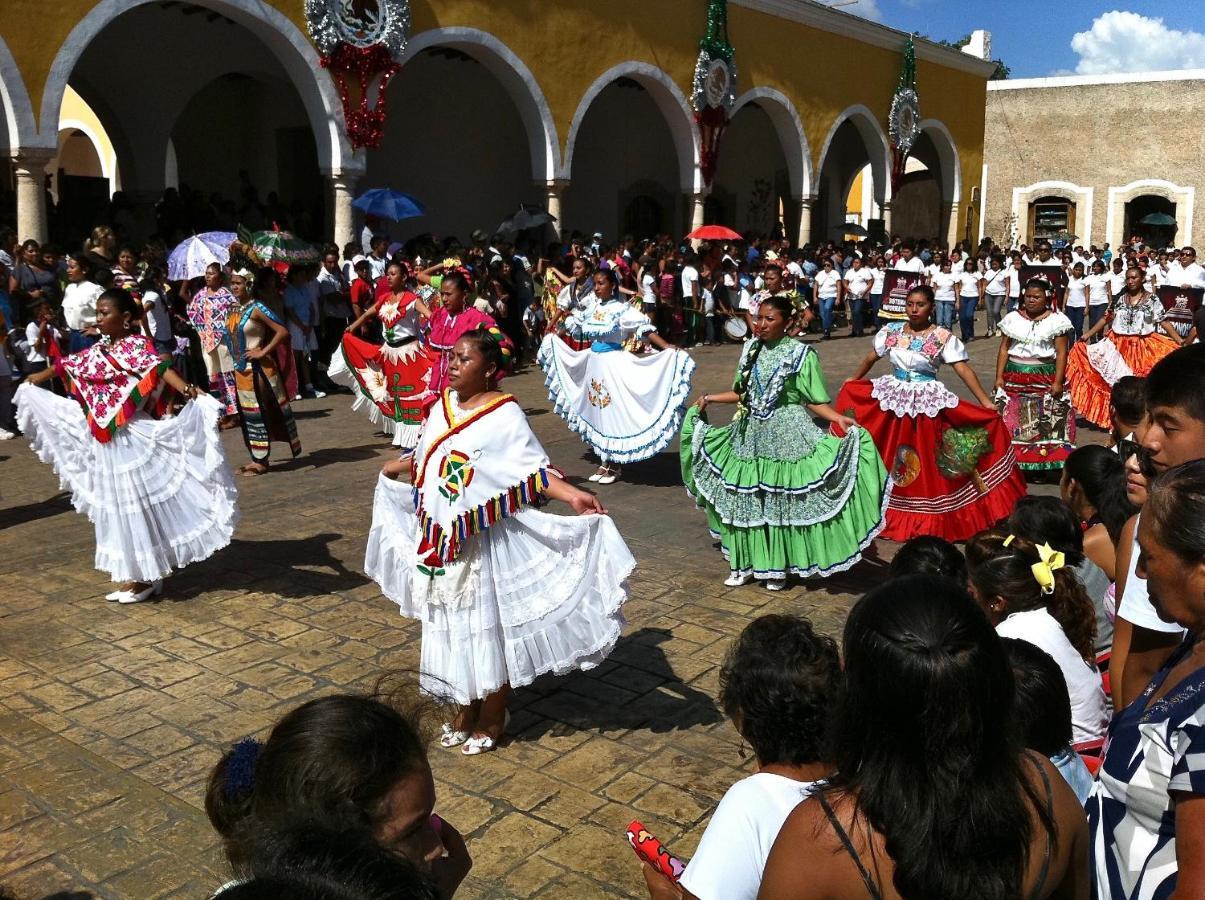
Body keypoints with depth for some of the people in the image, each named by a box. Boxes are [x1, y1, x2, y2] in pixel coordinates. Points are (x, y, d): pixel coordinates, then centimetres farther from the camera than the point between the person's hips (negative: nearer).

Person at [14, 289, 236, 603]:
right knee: (115, 505, 12)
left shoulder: (136, 345, -12)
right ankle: (136, 574, 21)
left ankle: (146, 576, 8)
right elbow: (69, 365, 28)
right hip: (104, 441, 8)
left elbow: (159, 368, -31)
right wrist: (39, 377, 45)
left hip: (133, 439, -8)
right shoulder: (99, 349, 10)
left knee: (136, 502, -3)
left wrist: (187, 390, -50)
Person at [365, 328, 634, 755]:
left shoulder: (505, 415, -15)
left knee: (488, 627, 5)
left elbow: (534, 470, -22)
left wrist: (572, 495, -38)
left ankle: (492, 720, 23)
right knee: (451, 625, 15)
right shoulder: (442, 406, 4)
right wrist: (394, 469, 38)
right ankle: (466, 708, 33)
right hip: (440, 540, 7)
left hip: (484, 543, -6)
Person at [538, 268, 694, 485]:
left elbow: (644, 329, -19)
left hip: (614, 362, -6)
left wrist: (668, 348, -30)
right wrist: (553, 338, 29)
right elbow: (574, 326, 21)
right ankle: (606, 462, 21)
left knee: (613, 411, -1)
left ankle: (615, 465, 9)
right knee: (598, 412, 10)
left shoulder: (622, 308, -12)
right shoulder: (590, 306, 6)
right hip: (593, 360, 6)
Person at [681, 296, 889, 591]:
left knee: (782, 501, 0)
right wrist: (711, 398, 13)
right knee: (745, 500, 7)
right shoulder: (751, 348, 7)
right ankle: (745, 563, 20)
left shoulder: (801, 354, -9)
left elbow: (814, 401, -10)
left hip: (787, 435, -5)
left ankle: (778, 567, 15)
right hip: (750, 434, 5)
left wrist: (839, 418, -24)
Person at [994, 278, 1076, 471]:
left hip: (1046, 378, -3)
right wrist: (999, 377, 1)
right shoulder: (1012, 319, 7)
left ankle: (1046, 463, 3)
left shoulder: (1057, 320, -1)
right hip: (1015, 378, 3)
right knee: (1013, 420, 3)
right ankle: (1014, 461, 11)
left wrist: (1058, 381, -12)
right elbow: (1004, 350, 8)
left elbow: (1061, 353, -4)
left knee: (1047, 421, -3)